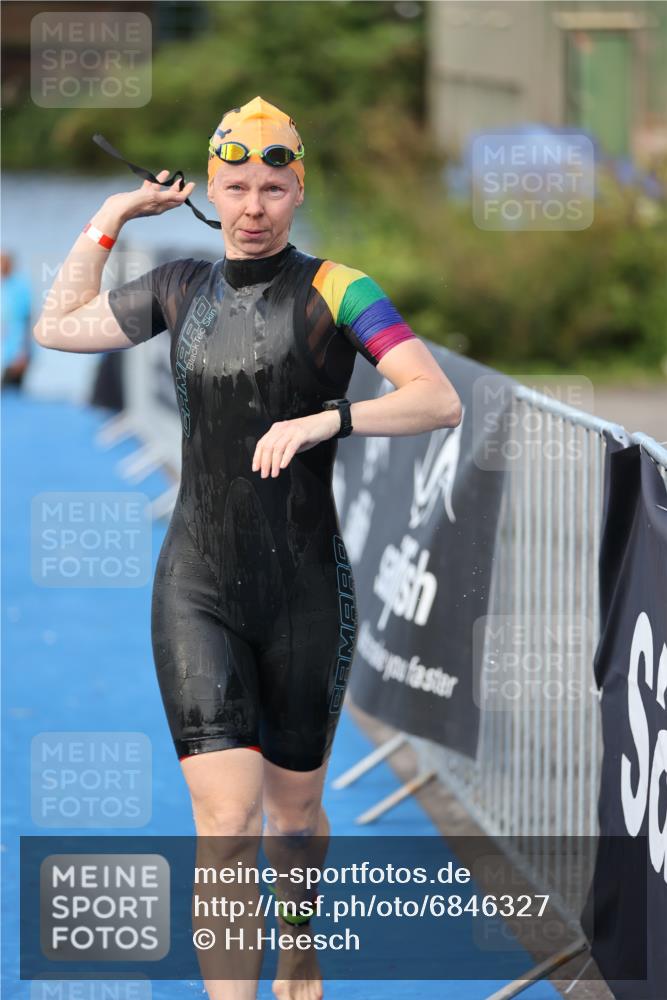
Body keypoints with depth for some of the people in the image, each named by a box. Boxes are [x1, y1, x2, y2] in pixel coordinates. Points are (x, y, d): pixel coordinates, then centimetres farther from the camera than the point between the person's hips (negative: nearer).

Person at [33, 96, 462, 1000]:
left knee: (294, 806, 16)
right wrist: (109, 220, 15)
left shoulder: (335, 290, -6)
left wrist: (324, 420, -29)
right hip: (197, 592, 1)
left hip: (306, 593, -1)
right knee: (225, 819, -12)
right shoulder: (183, 288, 7)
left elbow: (440, 401, -16)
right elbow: (58, 328, 21)